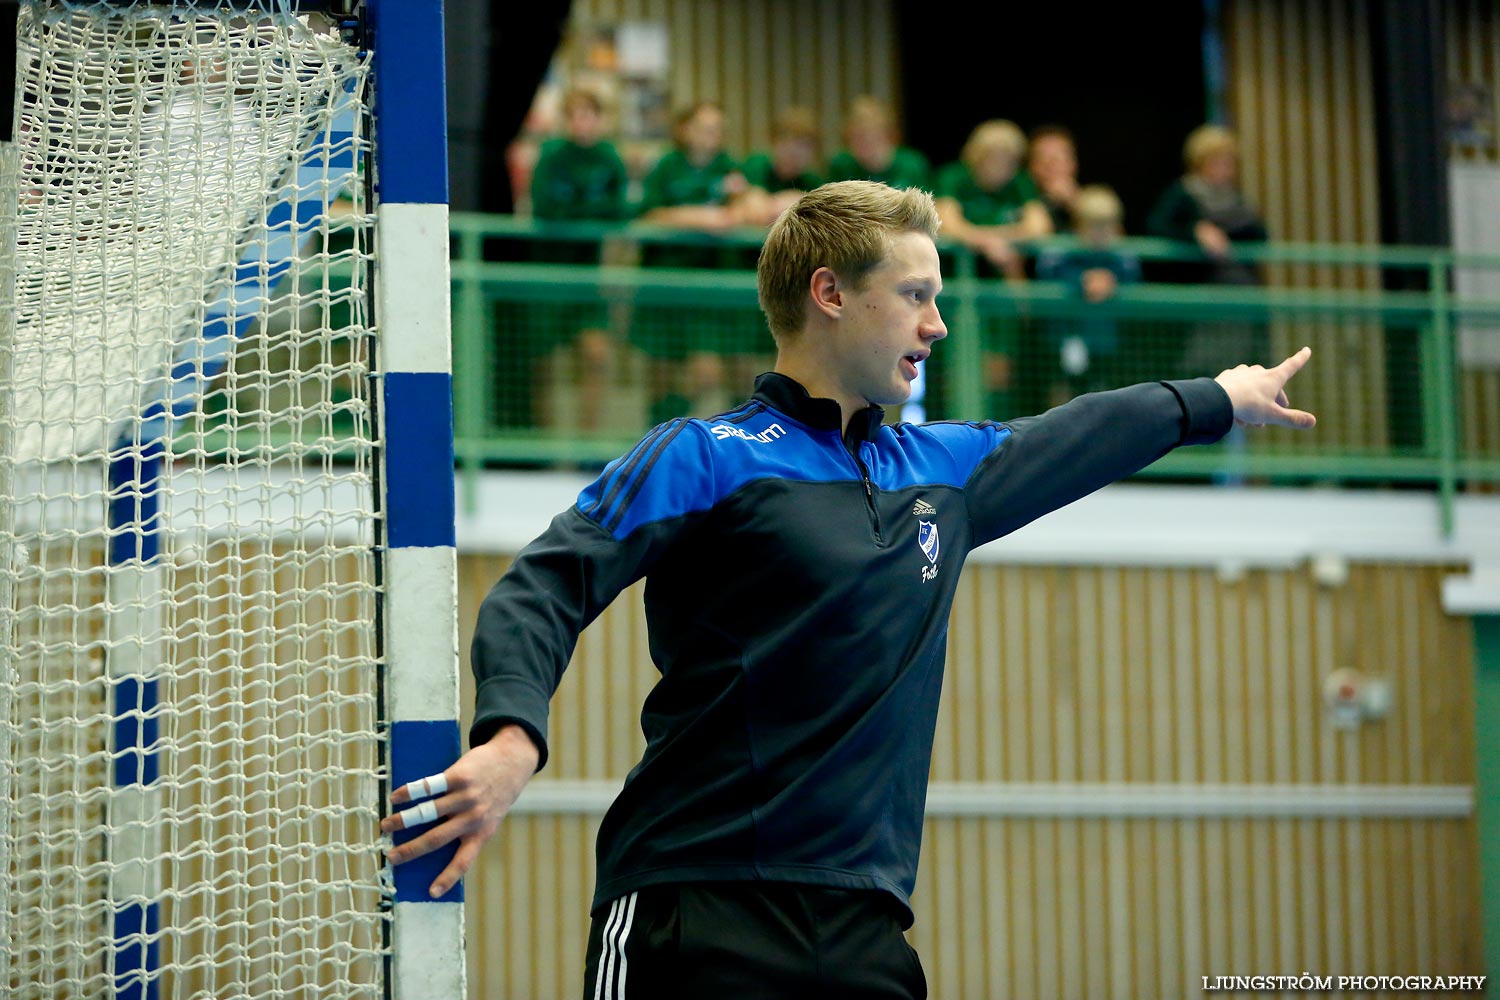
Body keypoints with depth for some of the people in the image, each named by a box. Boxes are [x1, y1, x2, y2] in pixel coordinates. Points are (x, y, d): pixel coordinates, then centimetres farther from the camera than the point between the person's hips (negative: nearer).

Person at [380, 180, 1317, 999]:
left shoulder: (940, 469, 18)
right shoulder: (705, 458, -2)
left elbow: (1073, 442, 36)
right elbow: (547, 586, -9)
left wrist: (1218, 399, 51)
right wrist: (512, 736, -27)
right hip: (696, 915, -6)